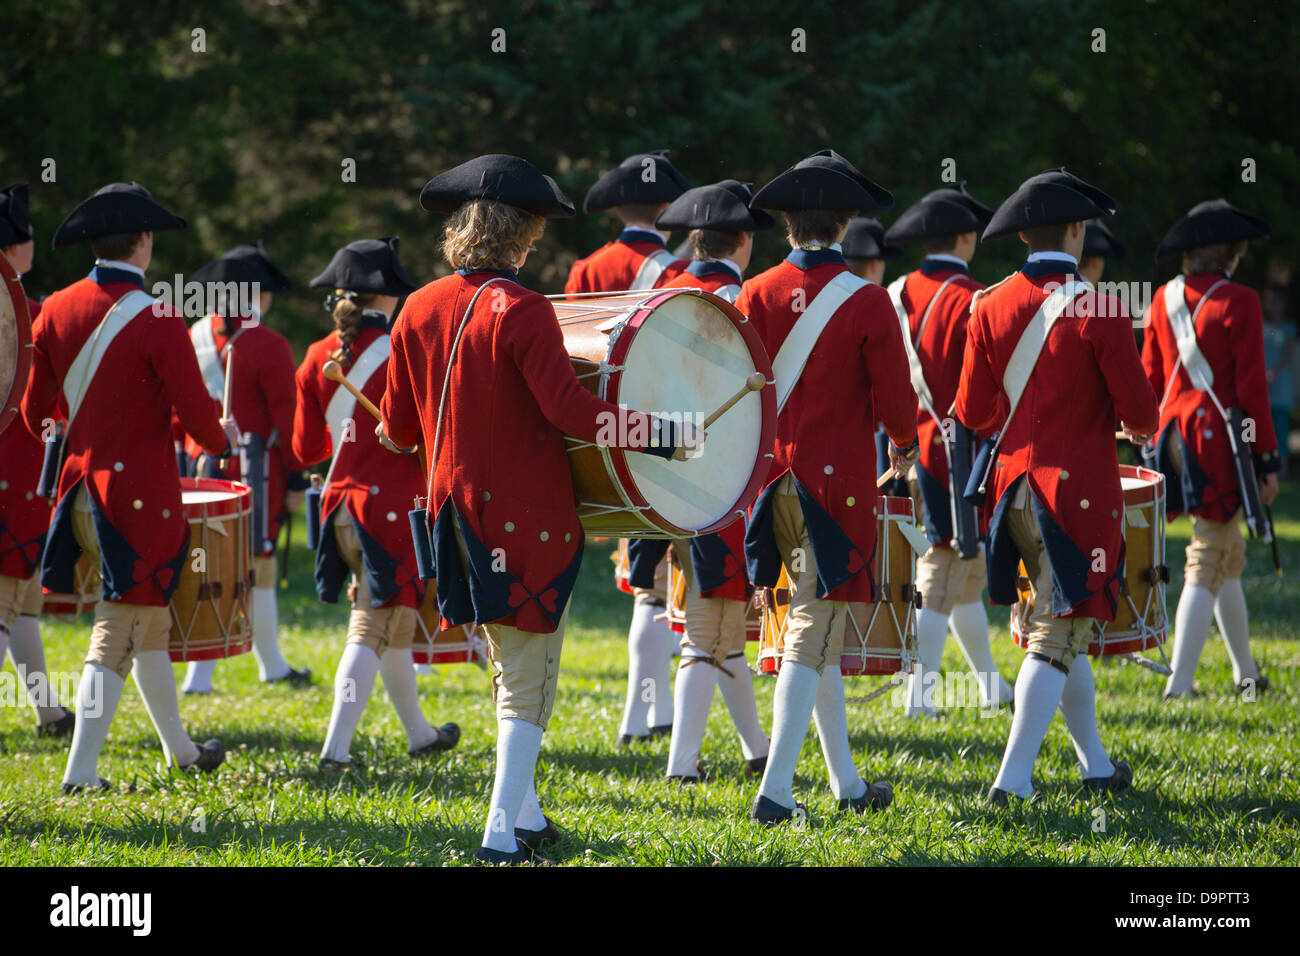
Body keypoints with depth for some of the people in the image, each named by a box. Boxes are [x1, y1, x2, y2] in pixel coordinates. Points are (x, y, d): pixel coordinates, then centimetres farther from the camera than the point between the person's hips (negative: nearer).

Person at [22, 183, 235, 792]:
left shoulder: (56, 312, 1)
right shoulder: (156, 321, -17)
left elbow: (36, 414, 7)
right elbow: (198, 419, -15)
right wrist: (223, 439, 8)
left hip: (83, 487, 7)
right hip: (140, 498, -7)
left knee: (150, 620, 20)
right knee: (118, 632, -2)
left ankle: (179, 750, 31)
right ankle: (81, 772, -5)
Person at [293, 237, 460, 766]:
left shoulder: (319, 357, 4)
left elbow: (306, 448, 9)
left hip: (340, 503, 6)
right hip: (393, 504, -6)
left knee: (390, 620, 18)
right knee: (374, 626, -3)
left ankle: (419, 733, 31)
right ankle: (337, 744, -12)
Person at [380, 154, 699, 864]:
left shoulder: (418, 311, 4)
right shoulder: (521, 312, -15)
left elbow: (398, 427, 11)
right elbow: (570, 410, -23)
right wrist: (665, 433, -18)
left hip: (459, 516, 6)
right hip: (528, 523, -6)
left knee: (510, 670, 20)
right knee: (528, 682, 2)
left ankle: (524, 816, 24)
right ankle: (502, 833, -2)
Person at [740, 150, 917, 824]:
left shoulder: (755, 296, -1)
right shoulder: (867, 303, -11)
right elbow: (895, 401, -7)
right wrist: (903, 446, 14)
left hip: (775, 482, 5)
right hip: (837, 484, -5)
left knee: (815, 628, 16)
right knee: (813, 635, -3)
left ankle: (848, 785, 24)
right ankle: (775, 792, -11)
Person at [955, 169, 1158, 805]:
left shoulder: (990, 308, -1)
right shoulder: (1098, 312, -14)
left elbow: (971, 412, 2)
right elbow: (1139, 412, -11)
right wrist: (1139, 427, 12)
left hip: (1015, 485, 6)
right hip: (1081, 491, -6)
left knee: (1059, 626, 18)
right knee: (1059, 635, -3)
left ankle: (1097, 766, 28)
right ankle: (1012, 781, -10)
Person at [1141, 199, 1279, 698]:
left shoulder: (1164, 299, 7)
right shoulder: (1238, 302, -11)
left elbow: (1150, 377, 12)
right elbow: (1251, 388, -12)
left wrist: (1156, 440, 21)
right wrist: (1268, 460, -7)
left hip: (1174, 433, 7)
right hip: (1220, 442, -7)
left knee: (1229, 554, 20)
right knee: (1207, 565, -5)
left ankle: (1246, 673, 30)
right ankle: (1179, 685, -12)